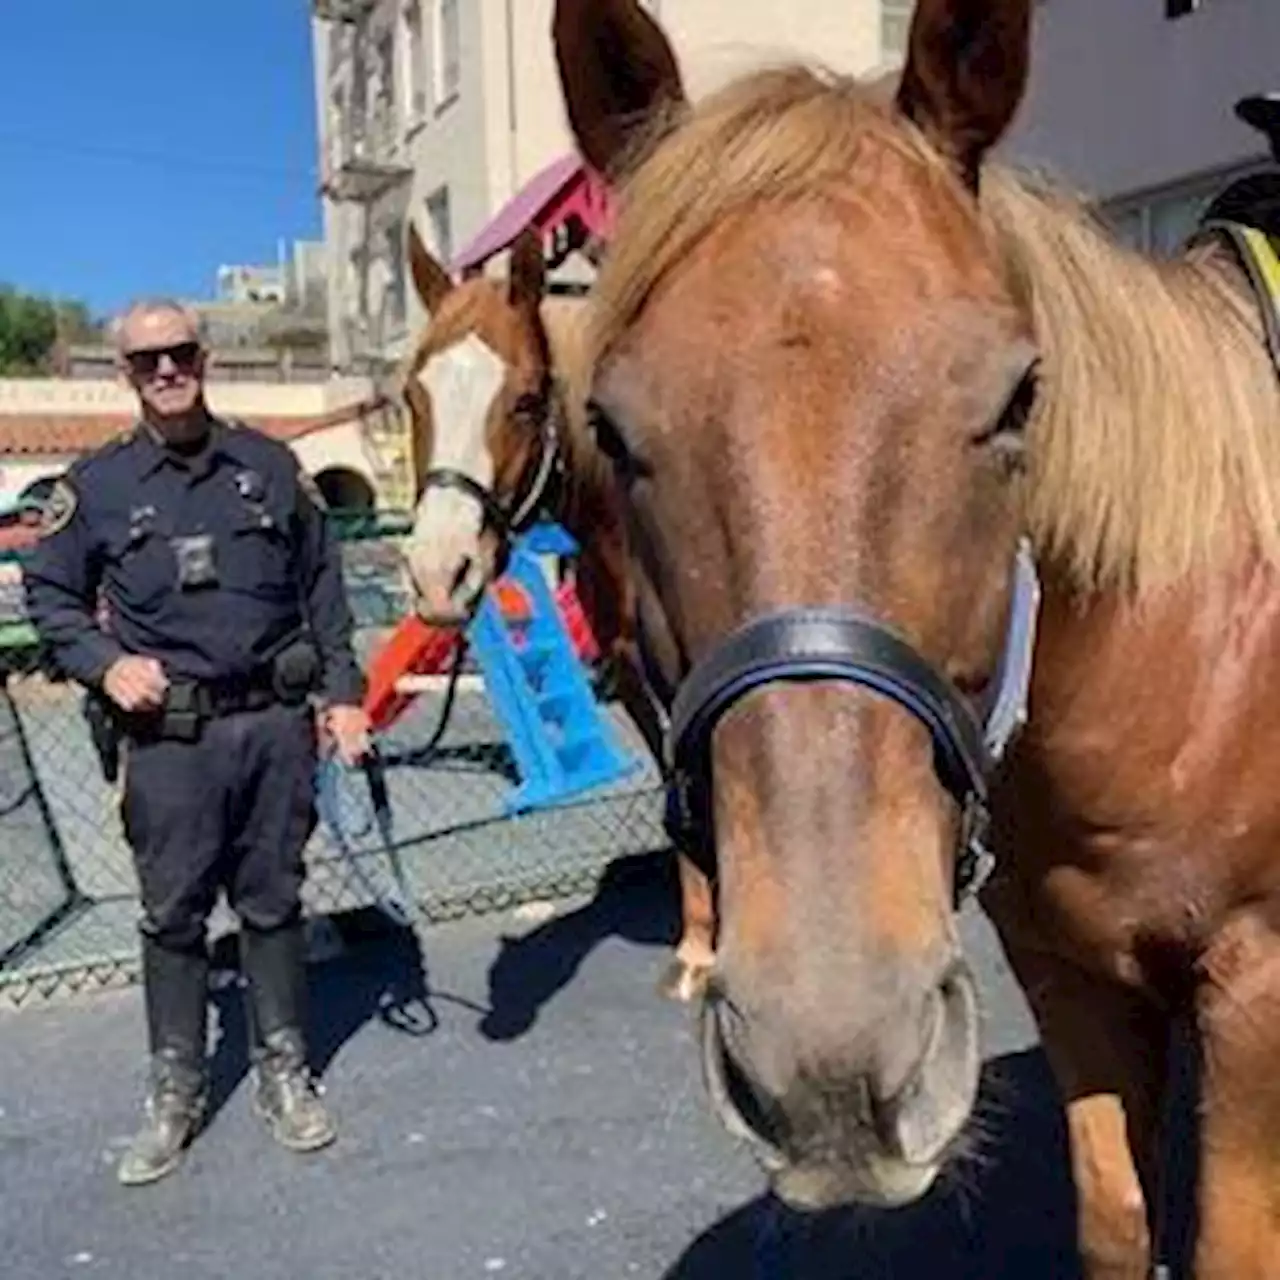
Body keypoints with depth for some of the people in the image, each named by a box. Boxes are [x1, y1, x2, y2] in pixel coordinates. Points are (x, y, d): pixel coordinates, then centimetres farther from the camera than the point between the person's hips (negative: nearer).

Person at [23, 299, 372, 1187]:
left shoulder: (271, 465, 5)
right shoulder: (97, 485, 1)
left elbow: (323, 588, 9)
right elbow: (49, 594, 9)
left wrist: (343, 691, 3)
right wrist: (104, 663, -8)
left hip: (276, 722, 1)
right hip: (169, 735, -1)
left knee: (273, 901, 12)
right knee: (174, 914, 8)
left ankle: (285, 1071, 28)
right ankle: (176, 1090, 24)